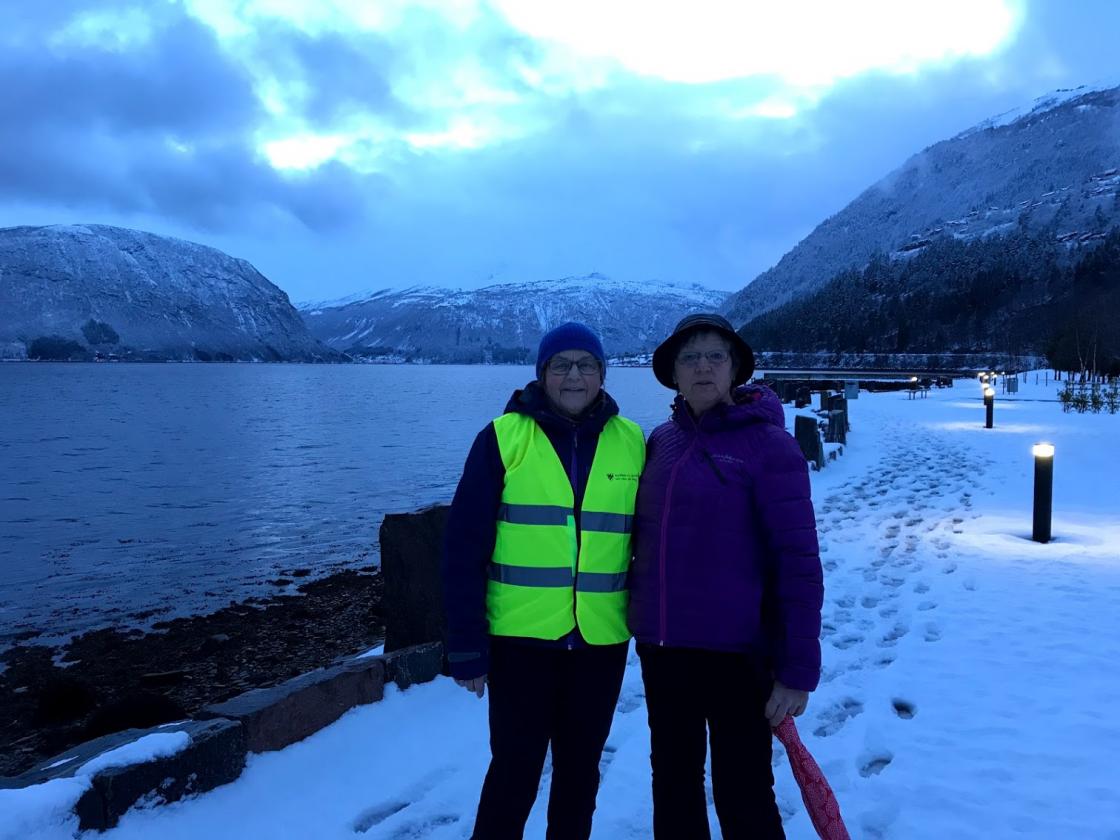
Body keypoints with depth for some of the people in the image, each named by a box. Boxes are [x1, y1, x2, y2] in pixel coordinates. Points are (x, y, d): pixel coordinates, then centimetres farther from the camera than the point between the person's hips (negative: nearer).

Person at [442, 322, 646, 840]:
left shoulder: (631, 442, 2)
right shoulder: (504, 437, -6)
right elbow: (464, 548, -6)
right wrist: (466, 645, -8)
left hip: (601, 640, 3)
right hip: (521, 637, -2)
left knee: (580, 770, 16)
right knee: (515, 769, 6)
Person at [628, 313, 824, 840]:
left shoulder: (766, 443, -11)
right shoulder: (660, 442, 5)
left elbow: (798, 562, -13)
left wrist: (797, 671, -15)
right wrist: (639, 614, 3)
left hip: (735, 650, -5)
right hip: (660, 646, 5)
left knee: (743, 797, 7)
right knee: (672, 784, 19)